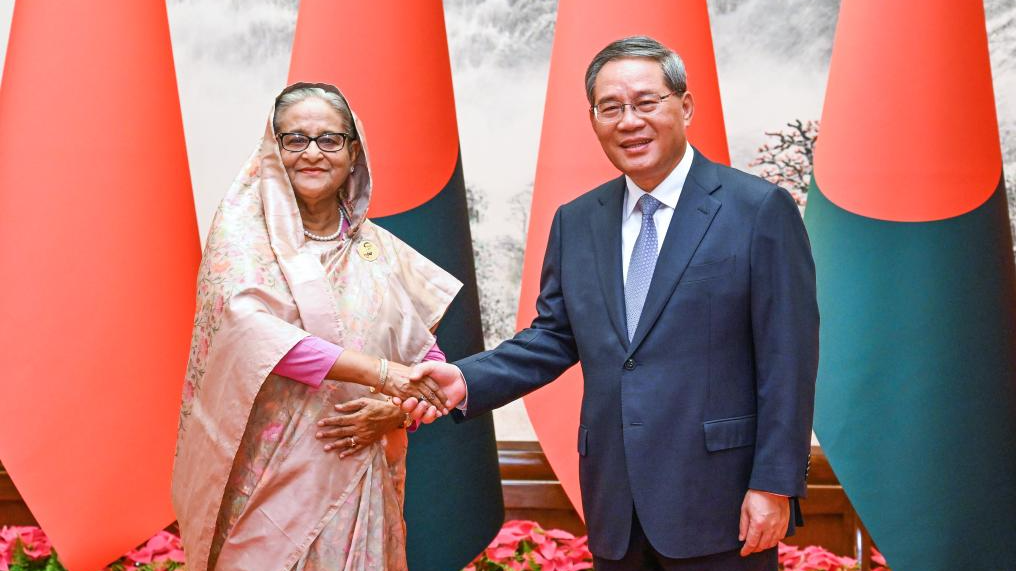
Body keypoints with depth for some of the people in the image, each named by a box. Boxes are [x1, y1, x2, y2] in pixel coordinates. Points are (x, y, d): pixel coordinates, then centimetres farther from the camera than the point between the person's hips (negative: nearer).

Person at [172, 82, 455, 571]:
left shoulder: (381, 250, 9)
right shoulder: (244, 229, -1)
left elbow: (428, 361, 13)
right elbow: (245, 324, -18)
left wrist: (397, 410, -9)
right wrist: (379, 372, -22)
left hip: (357, 490, 3)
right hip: (269, 483, -3)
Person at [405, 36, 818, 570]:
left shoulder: (760, 210, -6)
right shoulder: (575, 222, 9)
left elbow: (786, 361, -8)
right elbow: (554, 336, 11)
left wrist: (774, 486, -11)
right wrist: (467, 379, -6)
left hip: (717, 506, -4)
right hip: (615, 507, 5)